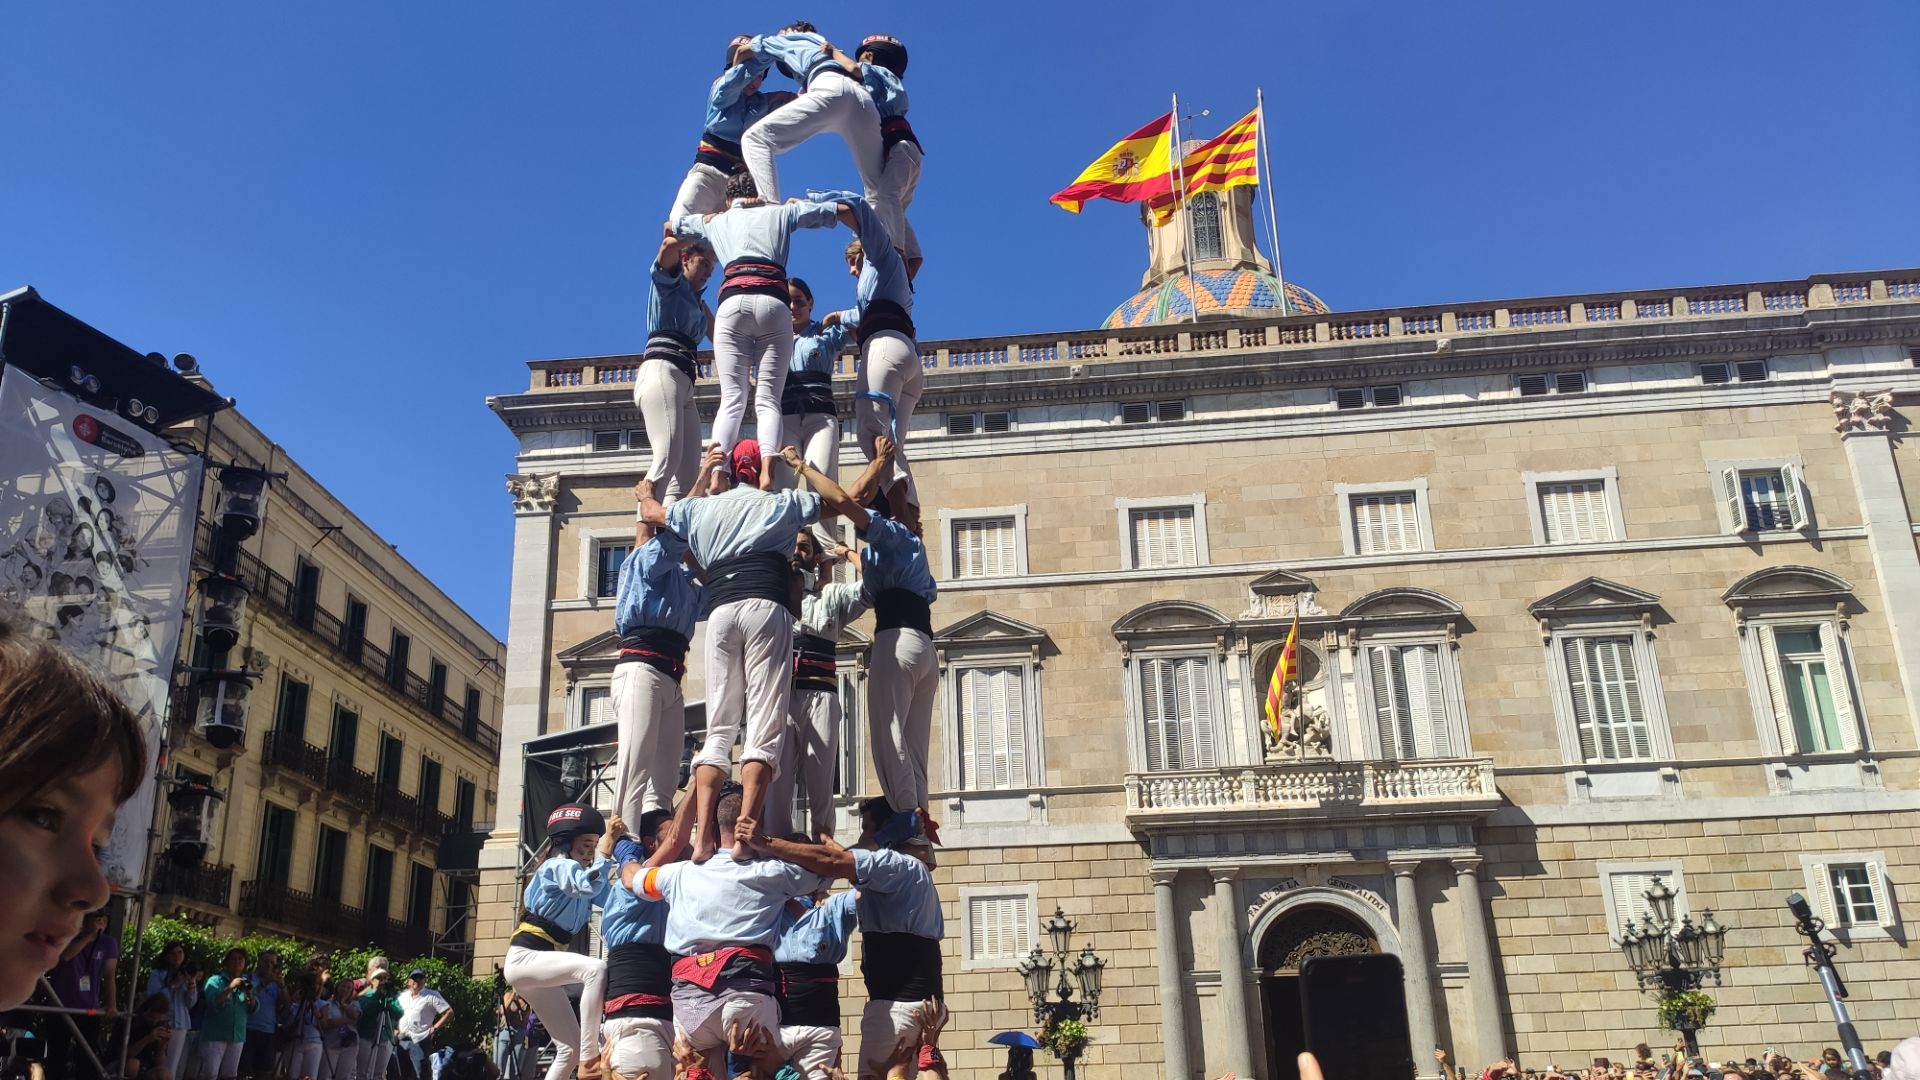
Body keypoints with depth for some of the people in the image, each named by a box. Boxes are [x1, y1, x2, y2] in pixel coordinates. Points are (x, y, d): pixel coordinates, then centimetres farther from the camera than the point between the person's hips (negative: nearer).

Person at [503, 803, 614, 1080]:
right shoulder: (559, 865, -9)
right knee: (596, 969, -34)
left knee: (570, 1049, 6)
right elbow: (588, 886, -30)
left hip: (542, 963, 10)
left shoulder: (576, 872, 17)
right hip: (524, 958, -10)